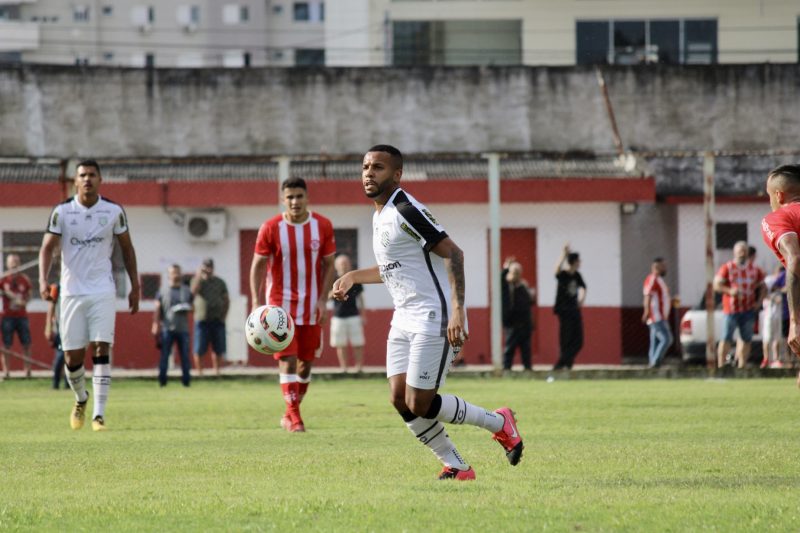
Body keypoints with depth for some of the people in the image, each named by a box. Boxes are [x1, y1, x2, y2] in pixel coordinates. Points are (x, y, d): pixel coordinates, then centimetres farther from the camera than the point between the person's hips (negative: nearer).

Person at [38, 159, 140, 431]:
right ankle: (81, 399, 32)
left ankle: (99, 414, -14)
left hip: (102, 290, 0)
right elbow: (47, 247, -3)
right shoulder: (62, 212, -1)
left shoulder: (114, 211, 2)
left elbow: (127, 248, 13)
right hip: (72, 291, 1)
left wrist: (135, 286, 11)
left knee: (101, 349, -13)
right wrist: (43, 279, -20)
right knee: (72, 356, 2)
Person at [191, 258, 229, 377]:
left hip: (217, 319, 2)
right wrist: (199, 276, -14)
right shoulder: (198, 281, 6)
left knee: (218, 349, 2)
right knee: (199, 349, -5)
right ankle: (198, 371, 1)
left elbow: (226, 300, 14)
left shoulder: (219, 282, 12)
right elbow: (194, 291, -16)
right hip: (202, 320, -2)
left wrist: (224, 315, 3)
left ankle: (216, 371, 11)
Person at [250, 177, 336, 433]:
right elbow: (258, 265, -3)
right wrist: (257, 302, -13)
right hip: (281, 304, -3)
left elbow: (328, 264, 3)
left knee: (306, 362, 7)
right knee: (287, 359, -11)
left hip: (311, 307, 3)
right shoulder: (270, 229, -8)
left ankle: (290, 413, 22)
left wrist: (323, 300, -6)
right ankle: (294, 415, -8)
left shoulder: (323, 226, -2)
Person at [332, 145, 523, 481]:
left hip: (433, 318, -9)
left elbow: (452, 253, -21)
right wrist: (353, 277, 26)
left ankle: (498, 423, 10)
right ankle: (456, 467, 9)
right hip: (404, 318, 9)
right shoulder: (379, 216, 15)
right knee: (400, 399, 0)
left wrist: (457, 309, -28)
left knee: (419, 404, -10)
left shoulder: (405, 210, -15)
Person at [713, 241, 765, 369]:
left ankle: (741, 366, 13)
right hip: (731, 310, -4)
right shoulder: (727, 268, -2)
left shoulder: (754, 270, 10)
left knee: (746, 339, 5)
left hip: (748, 310, 4)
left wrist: (759, 301, 0)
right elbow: (716, 285, -8)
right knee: (726, 339, -8)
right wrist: (729, 291, -25)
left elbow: (762, 287, 17)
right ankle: (720, 366, -7)